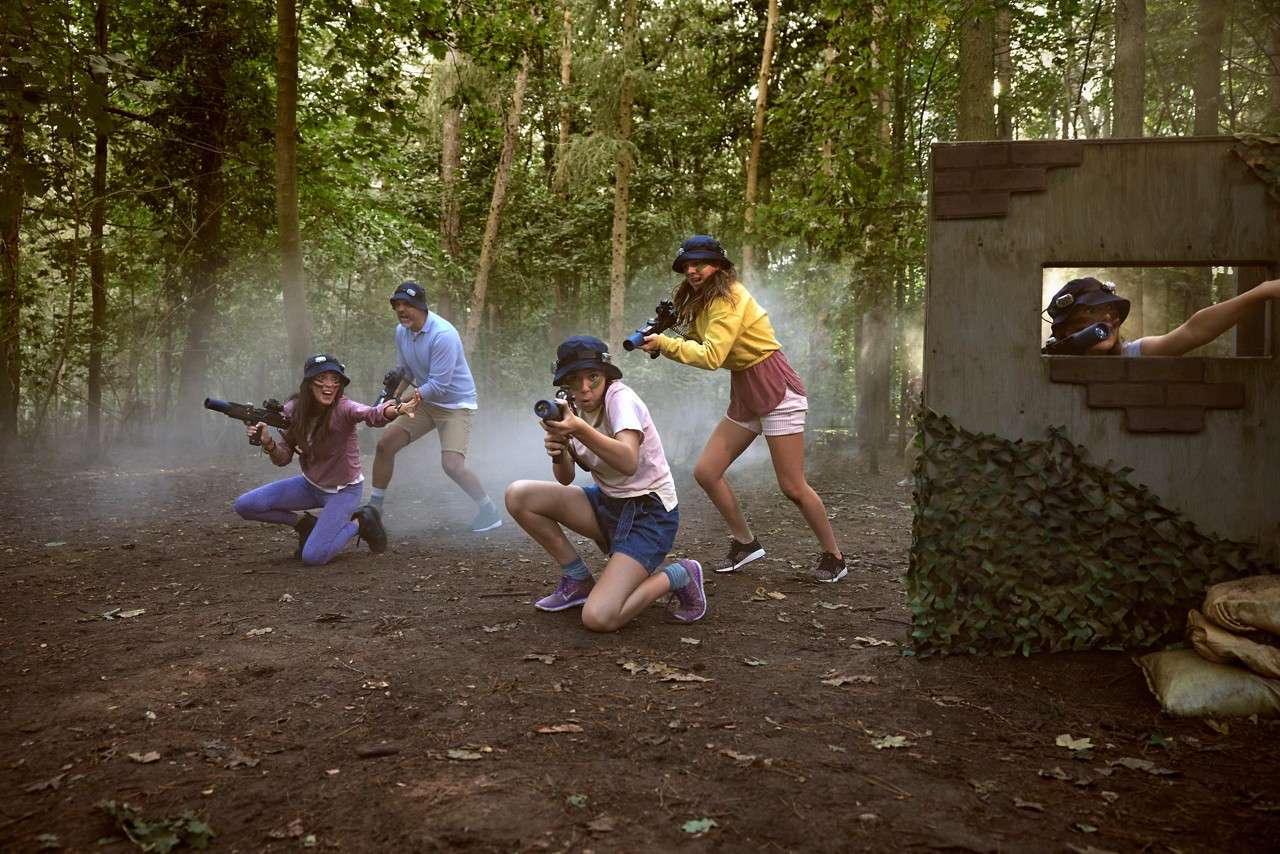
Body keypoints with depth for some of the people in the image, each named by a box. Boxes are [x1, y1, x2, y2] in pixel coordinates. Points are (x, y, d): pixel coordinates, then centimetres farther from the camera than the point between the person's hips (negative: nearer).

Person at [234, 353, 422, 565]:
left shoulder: (343, 408, -26)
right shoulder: (293, 410, -11)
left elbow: (374, 415, -48)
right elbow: (283, 459, -4)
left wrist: (399, 409, -70)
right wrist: (267, 443, -26)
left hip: (344, 490, -5)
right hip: (310, 484, 5)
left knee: (312, 557, -17)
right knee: (245, 505, -6)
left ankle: (360, 522, 7)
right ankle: (305, 524, 13)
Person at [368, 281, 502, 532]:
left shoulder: (443, 335, -27)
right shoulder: (401, 331, -2)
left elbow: (438, 386, -27)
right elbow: (404, 371, 11)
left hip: (456, 405, -8)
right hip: (426, 403, 8)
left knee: (452, 464, -21)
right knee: (385, 445, 3)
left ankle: (489, 512, -1)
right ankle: (374, 507, 18)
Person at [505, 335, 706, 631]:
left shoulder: (620, 398, -20)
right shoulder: (571, 407, 1)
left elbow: (629, 463, -39)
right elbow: (565, 480, 0)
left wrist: (579, 430, -52)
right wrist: (558, 452, -22)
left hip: (649, 512, -7)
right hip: (607, 502, 8)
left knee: (598, 618, -23)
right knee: (518, 496, -9)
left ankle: (678, 576, 3)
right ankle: (578, 581, 7)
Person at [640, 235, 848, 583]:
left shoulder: (728, 298, -17)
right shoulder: (702, 302, 12)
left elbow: (711, 357, -25)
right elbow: (699, 347, 10)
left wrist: (665, 343, -19)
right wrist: (663, 341, -6)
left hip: (776, 390, -9)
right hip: (744, 396, 9)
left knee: (792, 487, -6)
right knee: (705, 472, 2)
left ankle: (834, 556, 13)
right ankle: (745, 542, 17)